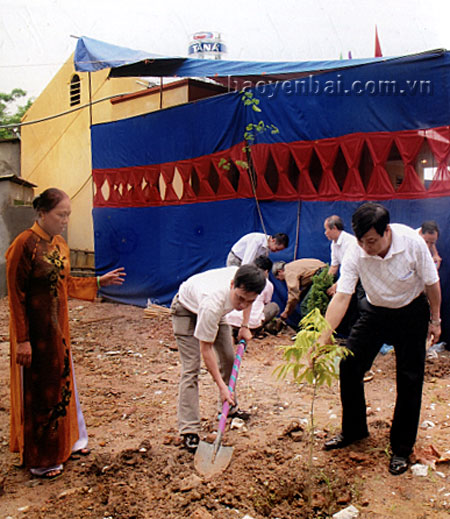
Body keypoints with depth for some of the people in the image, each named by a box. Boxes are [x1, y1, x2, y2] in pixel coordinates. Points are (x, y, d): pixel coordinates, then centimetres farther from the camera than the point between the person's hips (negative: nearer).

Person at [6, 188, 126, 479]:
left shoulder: (60, 245, 7)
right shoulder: (25, 245, -17)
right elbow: (16, 295, -17)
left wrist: (98, 282, 10)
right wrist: (22, 339, -18)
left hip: (58, 326, 8)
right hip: (35, 329, -8)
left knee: (62, 381, 18)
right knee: (38, 391, 5)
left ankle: (67, 441, 37)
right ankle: (39, 459, 22)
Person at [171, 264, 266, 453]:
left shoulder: (246, 282, -30)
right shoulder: (213, 303, -46)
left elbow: (247, 301, 1)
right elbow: (205, 348, -33)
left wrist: (244, 326, -3)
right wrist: (221, 386, -30)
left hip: (216, 310, 6)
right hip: (187, 309, -6)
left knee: (229, 358, 7)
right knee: (191, 368, -14)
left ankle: (229, 407, 29)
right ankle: (189, 431, -8)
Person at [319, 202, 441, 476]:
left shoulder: (412, 242, -27)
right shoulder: (355, 254, -25)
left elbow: (432, 283, -12)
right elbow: (341, 297, -25)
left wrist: (435, 320, -3)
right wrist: (323, 340, -32)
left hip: (411, 313, -2)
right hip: (375, 311, 2)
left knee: (410, 379, -1)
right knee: (349, 366, -2)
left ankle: (402, 447, 16)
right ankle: (354, 430, 20)